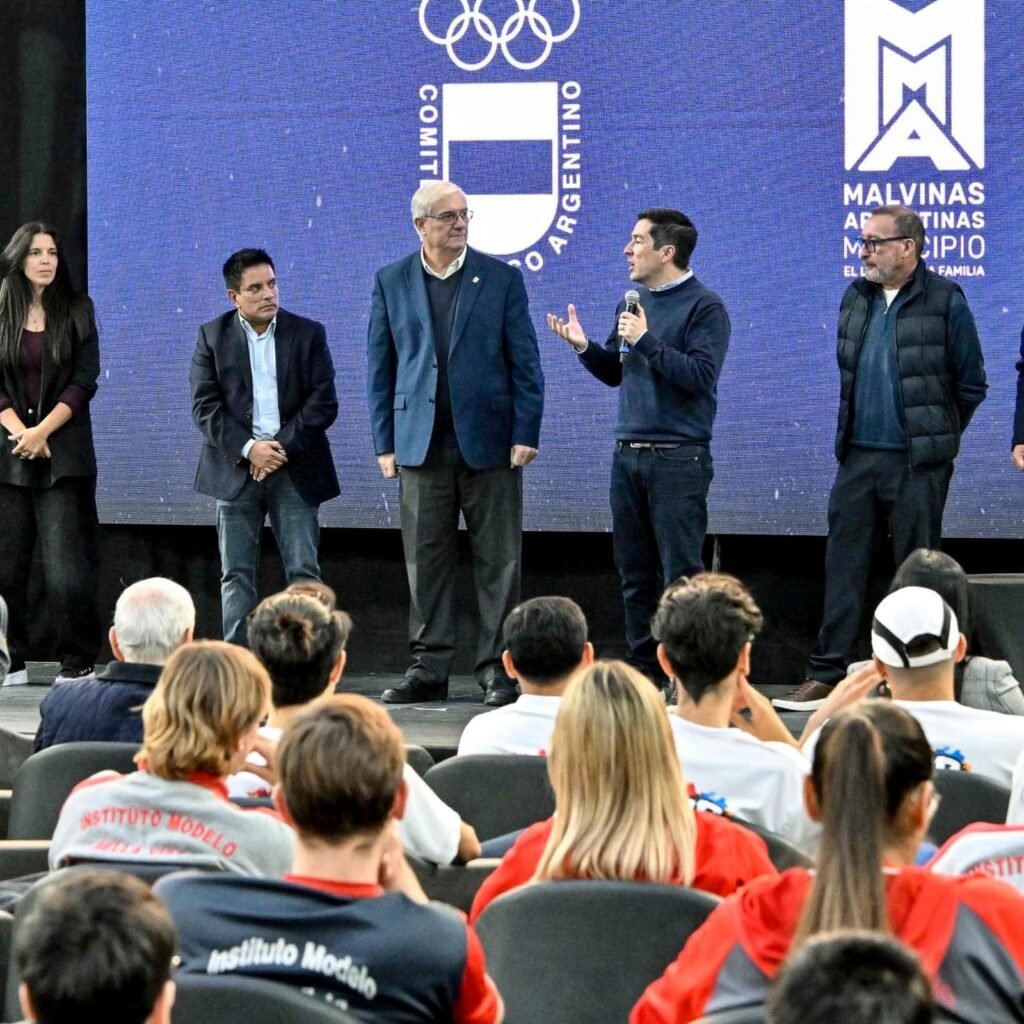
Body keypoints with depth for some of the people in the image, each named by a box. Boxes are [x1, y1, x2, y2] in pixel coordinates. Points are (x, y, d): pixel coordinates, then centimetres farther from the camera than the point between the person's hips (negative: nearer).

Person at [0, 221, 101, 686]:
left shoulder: (77, 310, 6)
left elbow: (84, 380, 0)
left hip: (63, 452, -1)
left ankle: (79, 662, -1)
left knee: (66, 566, -8)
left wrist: (42, 431, -10)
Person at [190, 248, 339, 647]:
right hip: (236, 469, 0)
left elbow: (324, 403, -1)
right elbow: (205, 406, -2)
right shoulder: (212, 336, 5)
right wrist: (248, 448, -15)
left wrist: (282, 447, -12)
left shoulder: (308, 334, 5)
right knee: (236, 574, 1)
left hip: (295, 468, 0)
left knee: (304, 571, -4)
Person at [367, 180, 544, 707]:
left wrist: (526, 435, -6)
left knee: (498, 563, 0)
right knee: (426, 562, 4)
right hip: (421, 443, 1)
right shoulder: (391, 282, 7)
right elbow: (380, 367, 8)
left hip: (488, 441, -1)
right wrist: (384, 443, 2)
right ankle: (428, 669, 10)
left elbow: (525, 363, 2)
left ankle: (496, 669, 5)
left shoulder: (502, 278, 3)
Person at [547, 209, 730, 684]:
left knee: (681, 572, -8)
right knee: (635, 570, 9)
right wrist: (584, 346, 2)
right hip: (628, 453, 7)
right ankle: (642, 669, 15)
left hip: (678, 459, -7)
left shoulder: (704, 307, -7)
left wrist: (646, 342, -19)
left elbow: (701, 375, -18)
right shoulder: (633, 302, 15)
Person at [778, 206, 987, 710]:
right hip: (859, 456, 5)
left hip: (917, 464, -5)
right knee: (843, 564, 4)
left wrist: (934, 438, 5)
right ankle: (826, 674, 7)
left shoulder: (945, 301, -7)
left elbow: (971, 384, -1)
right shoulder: (856, 298, 9)